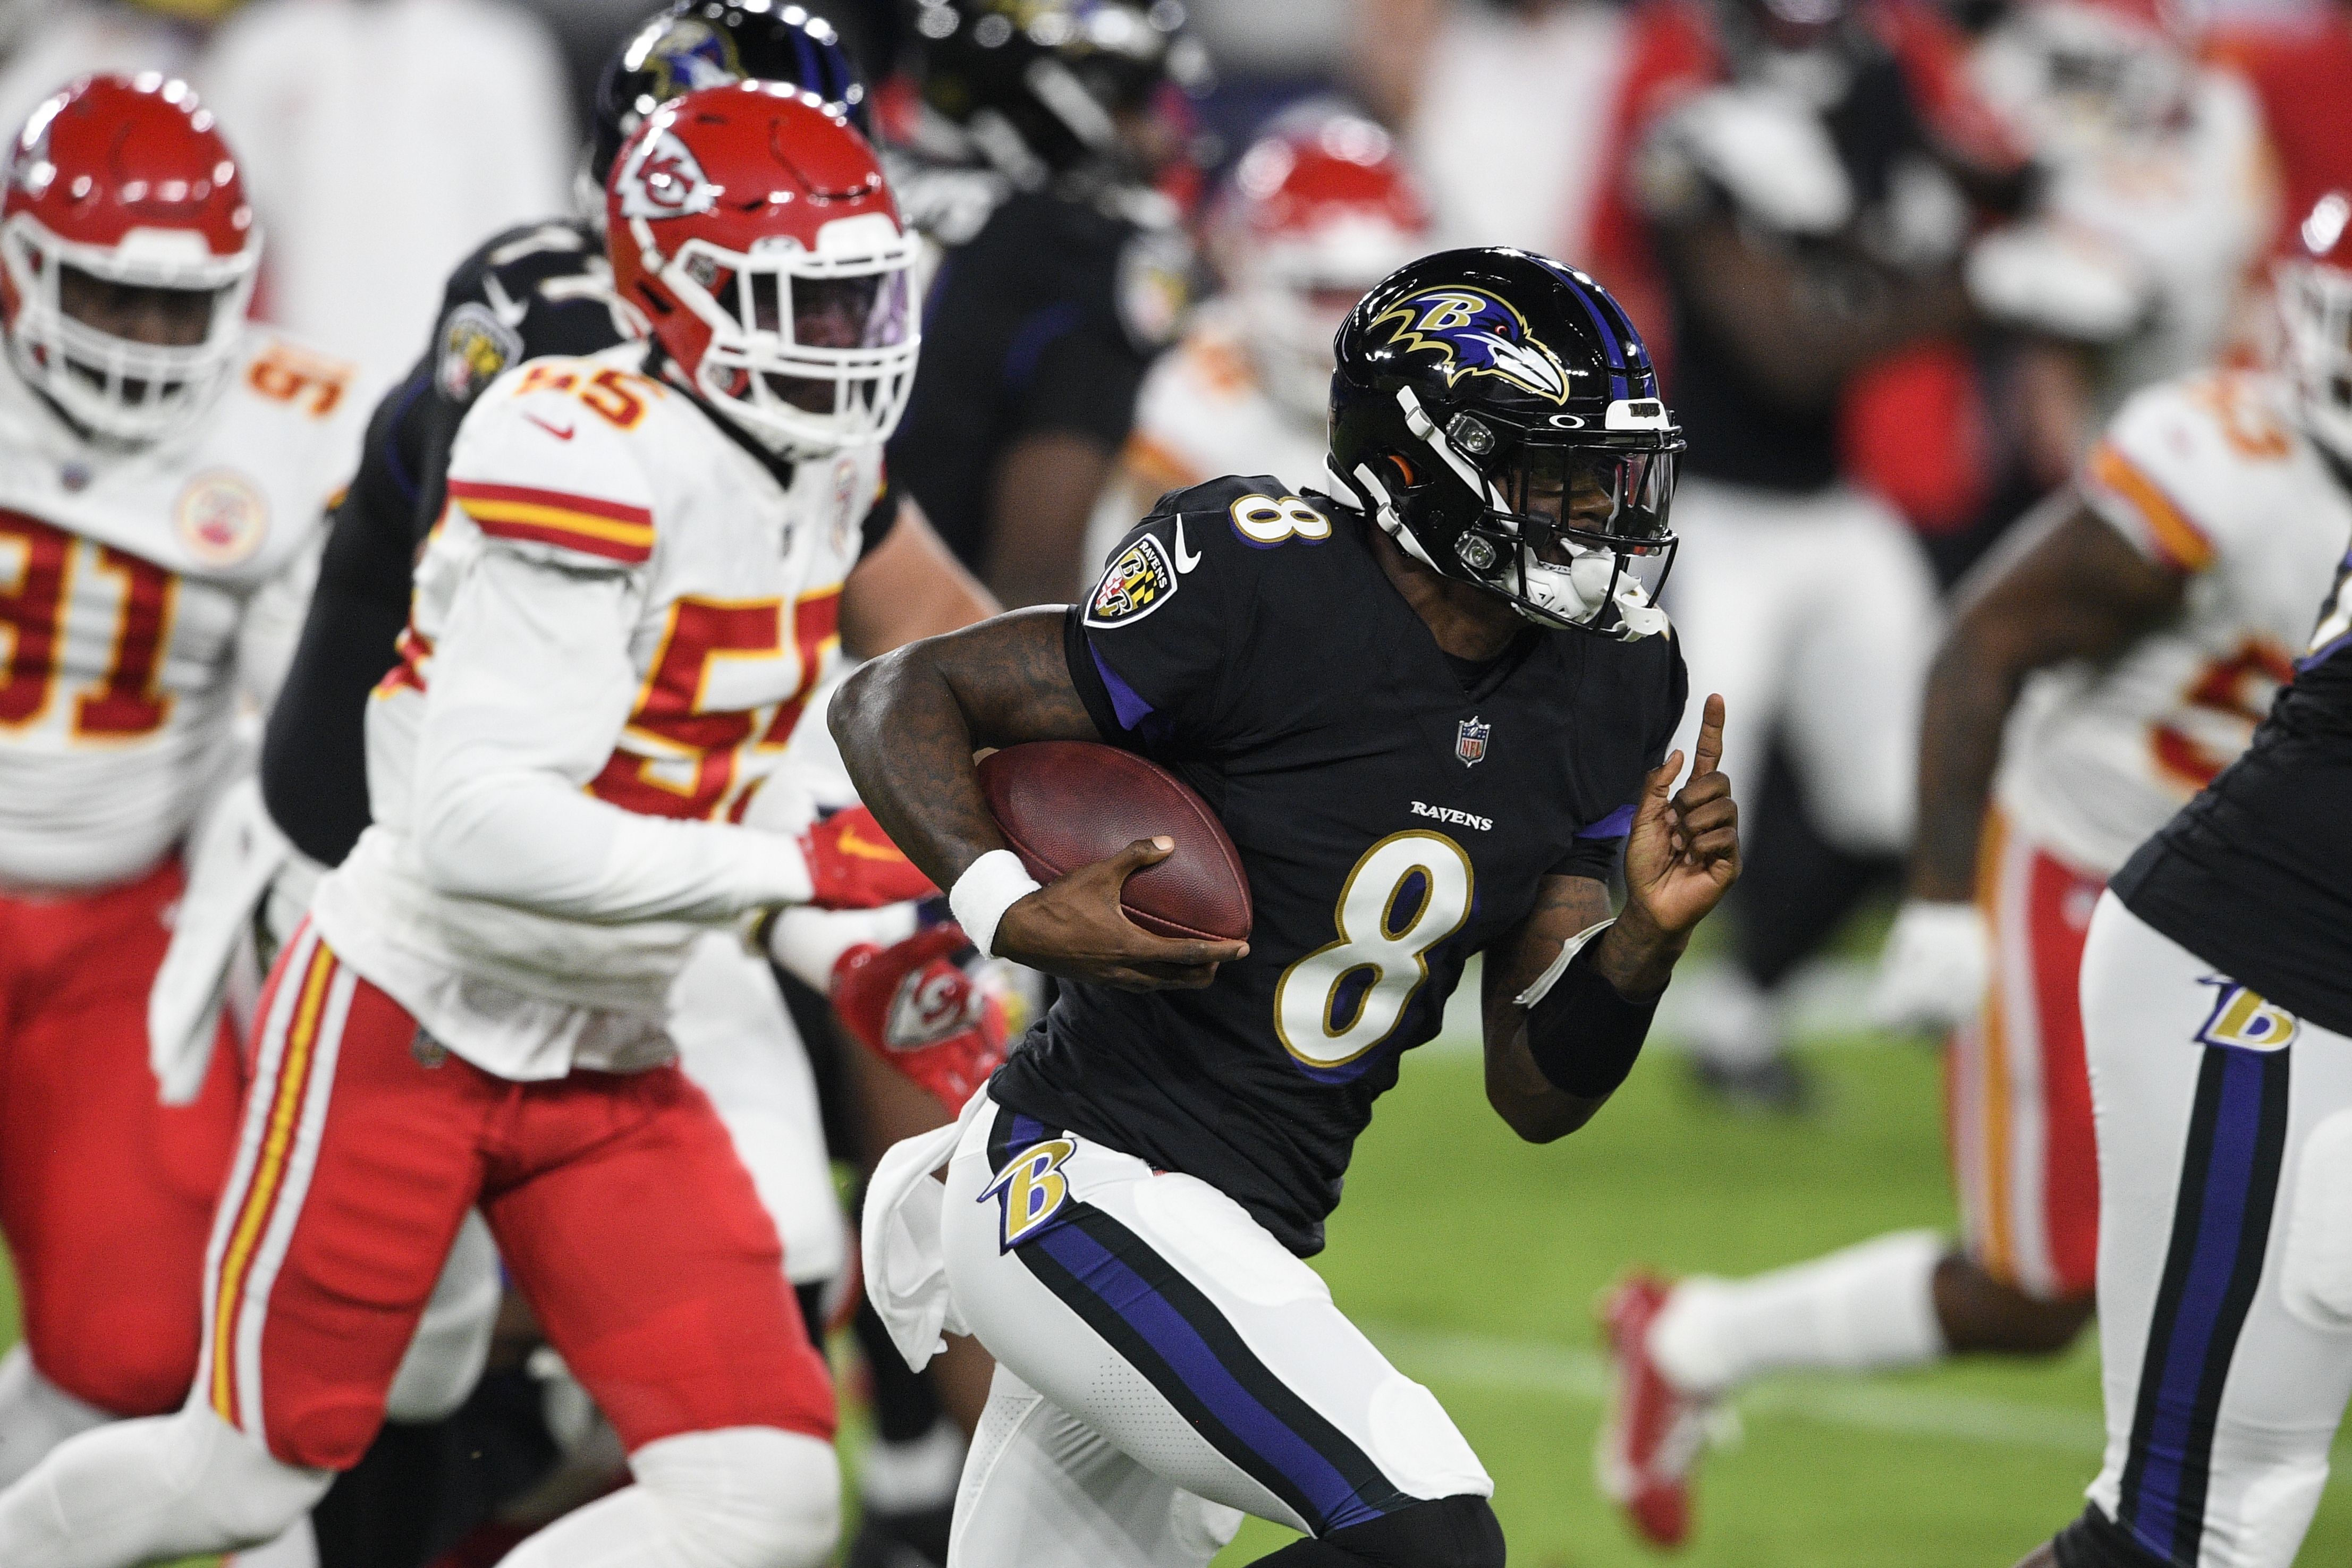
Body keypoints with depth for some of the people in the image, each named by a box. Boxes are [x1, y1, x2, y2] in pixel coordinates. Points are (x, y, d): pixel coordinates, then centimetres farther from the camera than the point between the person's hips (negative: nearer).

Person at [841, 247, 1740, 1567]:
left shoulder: (1597, 697, 6)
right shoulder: (1270, 597, -15)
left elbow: (1537, 1095, 8)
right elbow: (899, 701, -9)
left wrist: (1649, 935, -10)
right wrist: (1016, 912, -25)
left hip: (1248, 1238, 9)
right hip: (1097, 1192, -9)